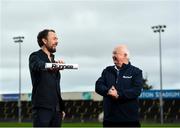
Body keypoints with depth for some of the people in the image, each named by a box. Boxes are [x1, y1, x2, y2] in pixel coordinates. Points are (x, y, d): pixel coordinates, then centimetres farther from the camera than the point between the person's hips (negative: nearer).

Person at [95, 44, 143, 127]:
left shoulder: (136, 72, 3)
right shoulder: (107, 71, 16)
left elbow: (136, 90, -11)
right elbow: (98, 86, 4)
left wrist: (119, 94, -22)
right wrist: (108, 91, -18)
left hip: (130, 119, -4)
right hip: (110, 118, 4)